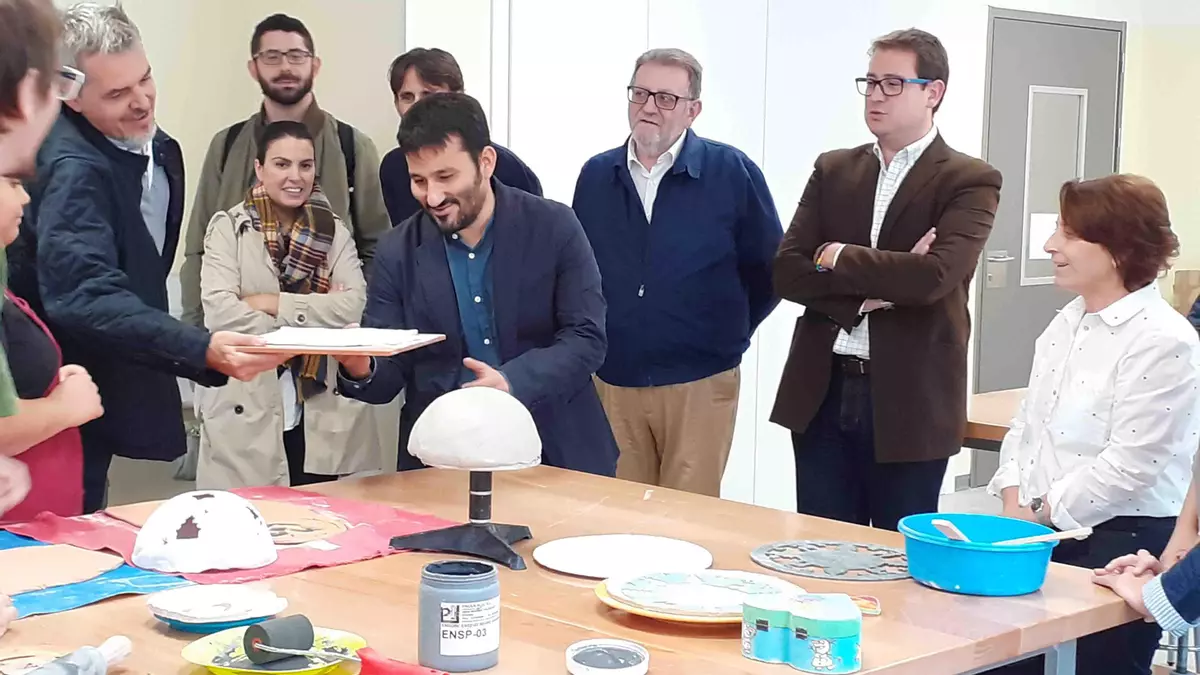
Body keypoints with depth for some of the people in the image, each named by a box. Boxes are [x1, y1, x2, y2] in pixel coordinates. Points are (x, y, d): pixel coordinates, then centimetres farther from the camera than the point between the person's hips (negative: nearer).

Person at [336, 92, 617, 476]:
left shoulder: (554, 227, -3)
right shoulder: (397, 252, 2)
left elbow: (587, 339, -7)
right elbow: (389, 373, 2)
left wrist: (513, 381, -24)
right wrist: (361, 370, -22)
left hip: (556, 451, -3)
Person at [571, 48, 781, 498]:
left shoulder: (732, 172, -5)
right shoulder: (596, 176, 6)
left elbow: (768, 269, 2)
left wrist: (725, 334, 4)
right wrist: (594, 343, 9)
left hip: (699, 384, -3)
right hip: (612, 383, 3)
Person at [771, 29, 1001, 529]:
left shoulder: (970, 181, -4)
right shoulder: (832, 170, 11)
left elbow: (932, 276, -20)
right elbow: (787, 272, 1)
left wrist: (837, 258, -9)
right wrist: (875, 287, -13)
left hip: (908, 402, -4)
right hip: (822, 393, 4)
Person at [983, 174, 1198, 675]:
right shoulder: (1068, 321, 10)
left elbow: (1128, 464, -20)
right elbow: (1028, 420, 14)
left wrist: (1042, 513, -12)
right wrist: (1014, 502, -1)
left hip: (1123, 542, -8)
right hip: (1044, 532, 8)